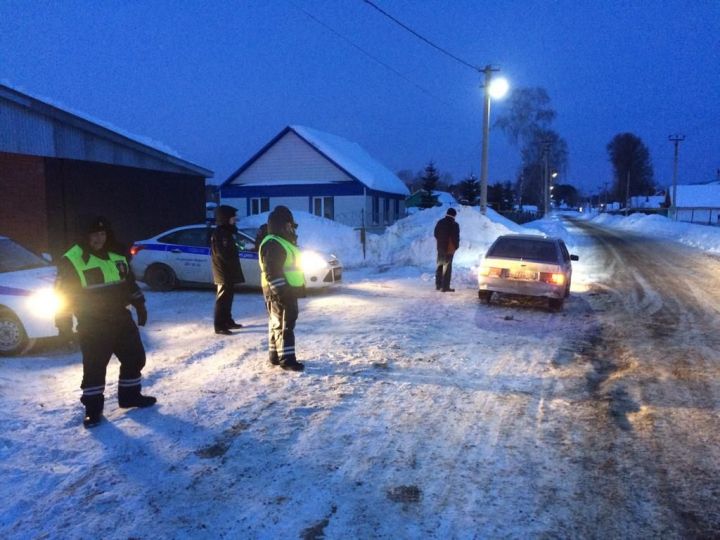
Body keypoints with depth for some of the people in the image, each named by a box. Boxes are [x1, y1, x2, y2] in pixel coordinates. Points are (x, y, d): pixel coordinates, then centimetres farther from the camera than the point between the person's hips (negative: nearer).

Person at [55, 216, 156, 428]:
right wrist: (64, 324, -9)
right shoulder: (72, 260, -11)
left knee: (135, 358, 12)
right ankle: (93, 408, 15)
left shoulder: (117, 255, 7)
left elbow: (130, 282, 18)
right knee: (94, 367, 0)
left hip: (121, 319, 6)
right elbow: (63, 293, -8)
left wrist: (140, 306, 18)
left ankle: (130, 395, 30)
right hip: (92, 325, -6)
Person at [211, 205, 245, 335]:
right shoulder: (218, 233, -15)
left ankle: (228, 321, 25)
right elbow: (222, 254, -20)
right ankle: (219, 326, -5)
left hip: (230, 271, 9)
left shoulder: (227, 231, 15)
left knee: (228, 297, 15)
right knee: (222, 299, -8)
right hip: (223, 272, -9)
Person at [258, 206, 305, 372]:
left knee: (277, 324, 14)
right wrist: (281, 292, -26)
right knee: (284, 325, -8)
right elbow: (272, 272, -23)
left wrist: (298, 288, 24)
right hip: (279, 293, -11)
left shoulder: (284, 242, 17)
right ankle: (286, 358, -5)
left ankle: (276, 356, 23)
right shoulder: (272, 244, -17)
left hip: (288, 291, 11)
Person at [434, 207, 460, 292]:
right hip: (449, 249, -6)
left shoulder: (440, 222, 5)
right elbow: (456, 237, -14)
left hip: (440, 247, 6)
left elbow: (436, 234, 12)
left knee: (440, 266, 16)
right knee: (447, 267, -2)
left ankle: (438, 285, 23)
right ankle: (445, 287, -3)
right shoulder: (454, 225, -15)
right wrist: (456, 246, 2)